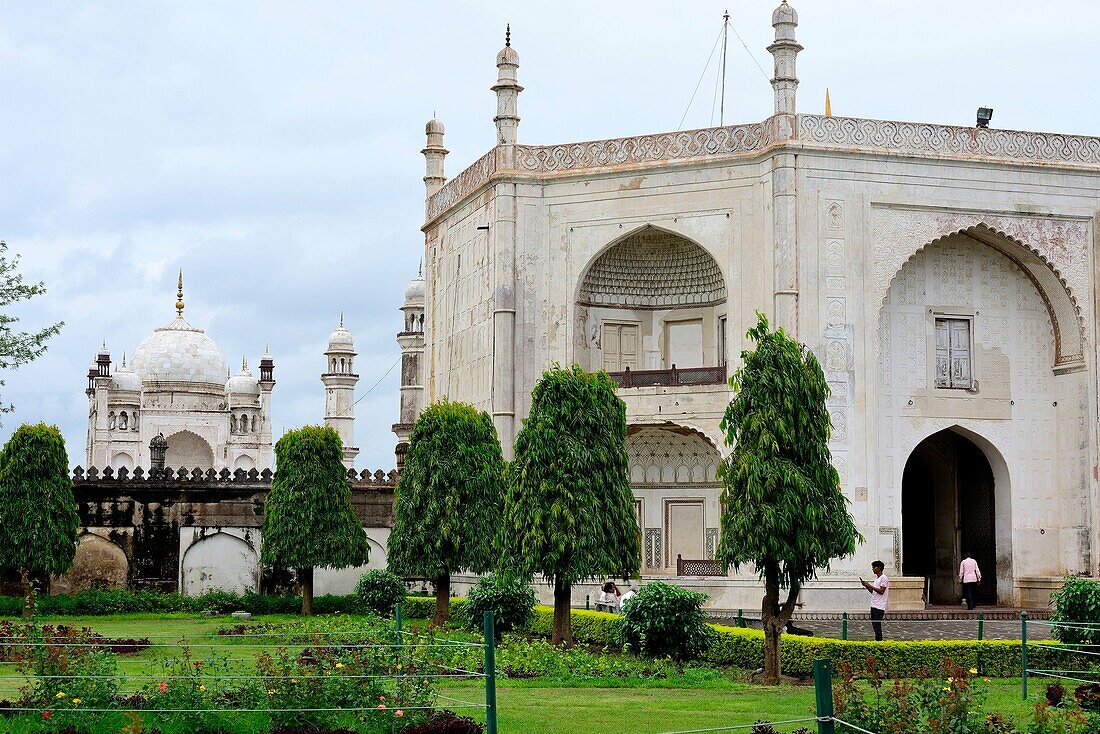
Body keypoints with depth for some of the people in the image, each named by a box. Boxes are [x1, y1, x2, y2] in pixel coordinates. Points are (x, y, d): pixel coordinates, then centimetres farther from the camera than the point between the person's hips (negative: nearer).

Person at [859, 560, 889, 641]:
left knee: (877, 624, -11)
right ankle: (876, 640, 15)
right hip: (874, 605, 9)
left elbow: (881, 591, -18)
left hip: (879, 606, -9)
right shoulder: (876, 578, 18)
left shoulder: (884, 578, -10)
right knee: (874, 624, 9)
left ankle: (879, 640, -7)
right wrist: (866, 586, 5)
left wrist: (870, 585, -16)